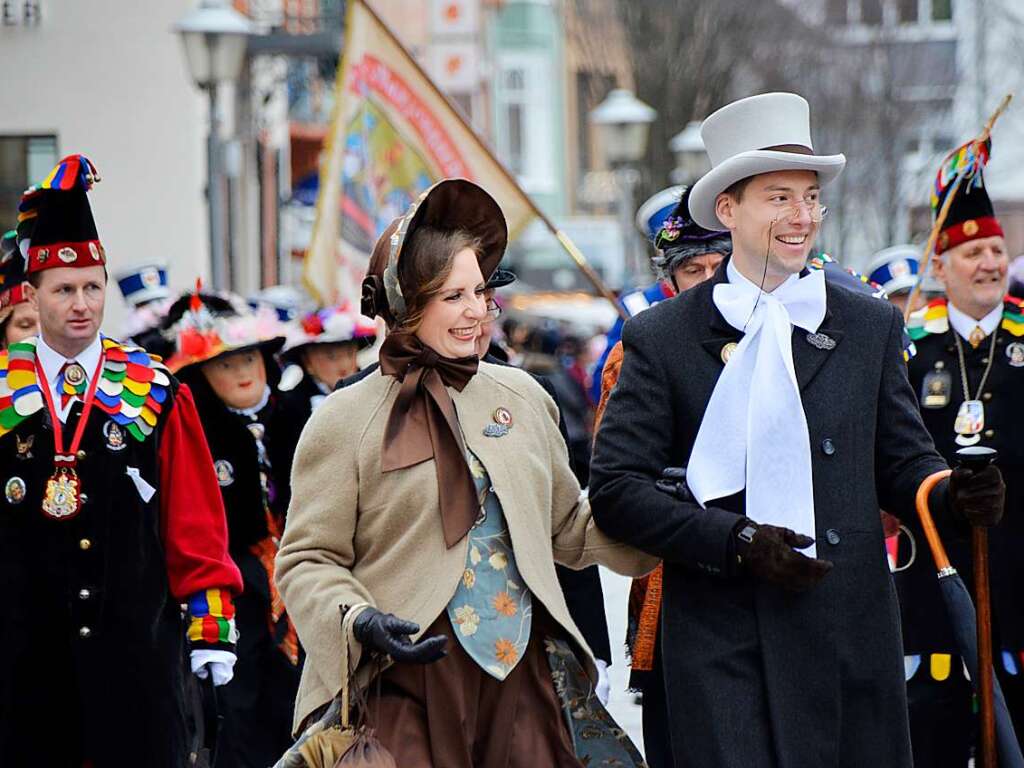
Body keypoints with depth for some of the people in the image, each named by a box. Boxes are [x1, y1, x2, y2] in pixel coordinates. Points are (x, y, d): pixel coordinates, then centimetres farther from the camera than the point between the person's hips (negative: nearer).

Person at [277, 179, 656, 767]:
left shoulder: (522, 397, 14)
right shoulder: (344, 421, -1)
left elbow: (569, 527, 24)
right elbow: (307, 560, -1)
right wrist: (360, 622, -19)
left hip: (524, 674, 4)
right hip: (408, 686, -4)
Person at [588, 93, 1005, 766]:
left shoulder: (872, 326, 12)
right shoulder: (661, 338, 3)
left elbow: (902, 464, 12)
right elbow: (616, 489, -2)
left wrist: (953, 495, -11)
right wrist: (736, 541, -14)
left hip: (851, 636, 3)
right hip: (724, 647, -3)